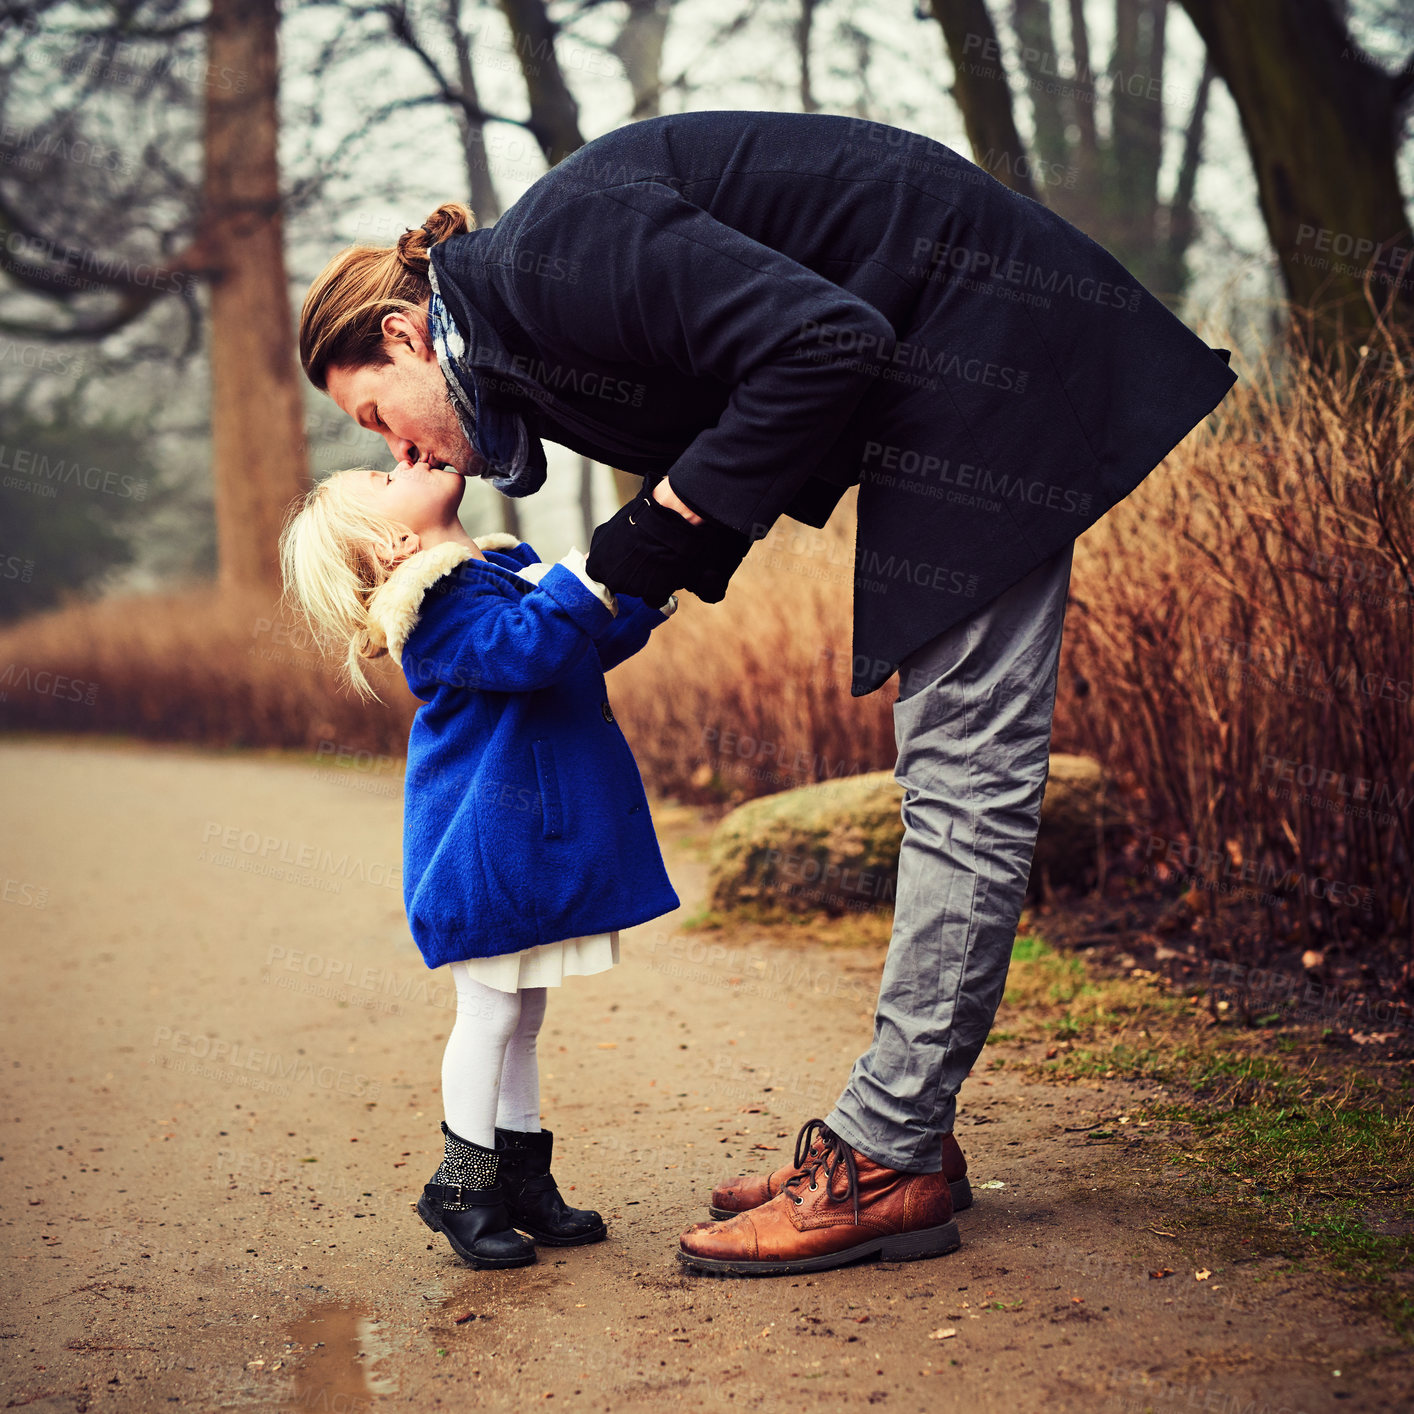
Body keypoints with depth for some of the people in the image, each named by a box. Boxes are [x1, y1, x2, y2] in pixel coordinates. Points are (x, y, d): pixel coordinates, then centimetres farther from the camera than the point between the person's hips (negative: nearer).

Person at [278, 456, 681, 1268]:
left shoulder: (504, 566, 15)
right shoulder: (438, 601, -16)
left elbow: (588, 646, 24)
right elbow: (526, 650, -32)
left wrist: (643, 605, 10)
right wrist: (593, 572, -34)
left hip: (531, 835, 9)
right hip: (489, 848, -9)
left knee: (521, 1017, 16)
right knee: (492, 1016, 0)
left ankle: (523, 1178, 27)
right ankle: (461, 1187, 15)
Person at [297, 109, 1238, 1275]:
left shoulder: (553, 260, -18)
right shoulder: (529, 325, 10)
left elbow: (822, 341, -25)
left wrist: (671, 518, -16)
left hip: (984, 344, -10)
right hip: (949, 380, 10)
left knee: (967, 768, -9)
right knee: (953, 765, 9)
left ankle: (884, 1160, -5)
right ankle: (906, 1129, 17)